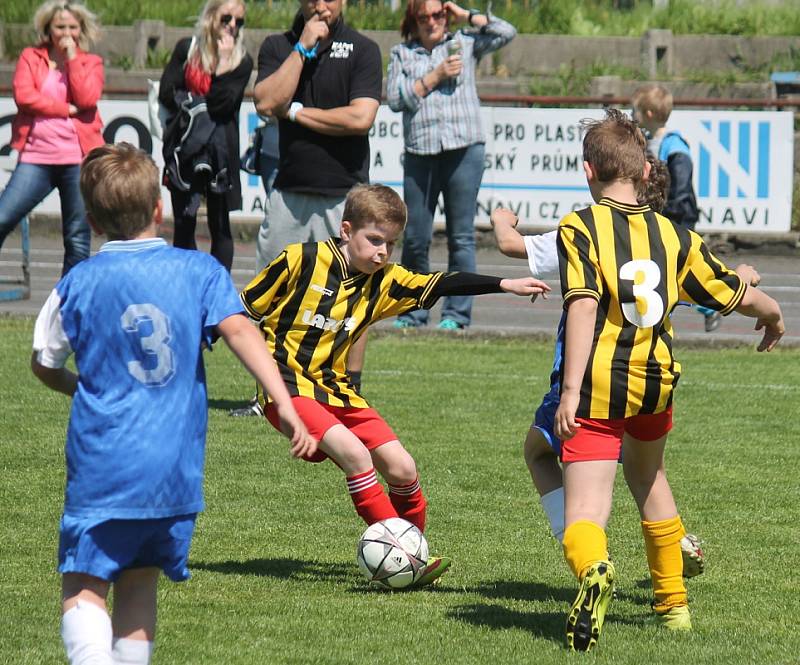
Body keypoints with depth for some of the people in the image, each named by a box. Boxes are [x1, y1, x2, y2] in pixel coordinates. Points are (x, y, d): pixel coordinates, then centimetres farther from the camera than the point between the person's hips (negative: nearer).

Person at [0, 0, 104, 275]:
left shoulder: (91, 63, 10)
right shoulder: (30, 57, 10)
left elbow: (87, 99, -8)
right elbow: (23, 95, -6)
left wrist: (72, 57, -6)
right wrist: (67, 109, -7)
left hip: (77, 158, 0)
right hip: (36, 157, 0)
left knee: (78, 237, 1)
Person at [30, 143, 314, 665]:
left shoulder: (78, 284, 2)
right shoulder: (200, 271, 3)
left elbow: (44, 366, 12)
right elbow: (239, 330, -12)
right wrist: (285, 405, -17)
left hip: (102, 463, -3)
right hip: (177, 466, 3)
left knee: (83, 586, -2)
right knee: (138, 580, 17)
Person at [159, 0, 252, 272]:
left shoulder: (242, 61, 1)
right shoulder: (186, 49, 5)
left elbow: (222, 103, -12)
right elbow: (166, 94, -2)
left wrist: (224, 60, -13)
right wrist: (203, 104, -7)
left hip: (220, 152, -1)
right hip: (183, 148, 1)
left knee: (220, 226, 2)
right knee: (183, 224, 3)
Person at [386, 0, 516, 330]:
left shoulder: (465, 43, 14)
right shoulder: (402, 53, 13)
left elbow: (506, 33, 6)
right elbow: (396, 98, 1)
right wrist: (436, 76, -4)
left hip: (463, 151, -1)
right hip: (419, 153, 1)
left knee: (461, 237, -2)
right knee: (415, 239, 2)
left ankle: (457, 313, 1)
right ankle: (413, 311, 12)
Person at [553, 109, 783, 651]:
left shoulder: (580, 227, -4)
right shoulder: (675, 236, 9)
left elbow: (583, 304, -18)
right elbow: (740, 296, 17)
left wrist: (571, 390, -22)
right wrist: (774, 317, 40)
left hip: (600, 385, -5)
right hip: (658, 381, 5)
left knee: (585, 516, -9)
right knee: (648, 475, 34)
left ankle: (595, 570, -45)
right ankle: (673, 602, 42)